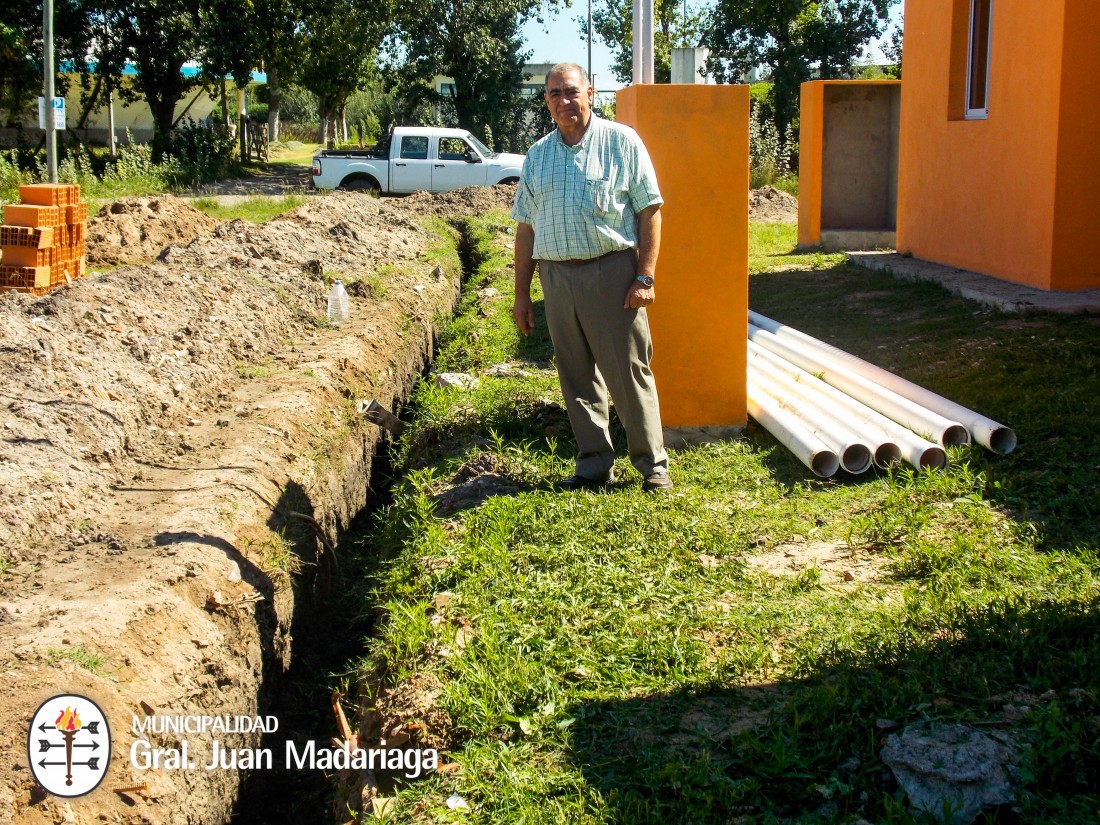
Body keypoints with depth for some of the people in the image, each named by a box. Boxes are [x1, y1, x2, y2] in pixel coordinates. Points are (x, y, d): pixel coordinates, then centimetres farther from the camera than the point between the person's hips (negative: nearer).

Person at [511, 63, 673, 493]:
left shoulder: (621, 142, 0)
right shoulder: (538, 155, 13)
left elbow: (649, 211, -3)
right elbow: (526, 228, 15)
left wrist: (645, 277, -11)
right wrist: (521, 294, 11)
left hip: (611, 272, -4)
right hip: (557, 277, 4)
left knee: (629, 372, -2)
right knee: (577, 377, 9)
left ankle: (653, 465, 9)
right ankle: (593, 463, 20)